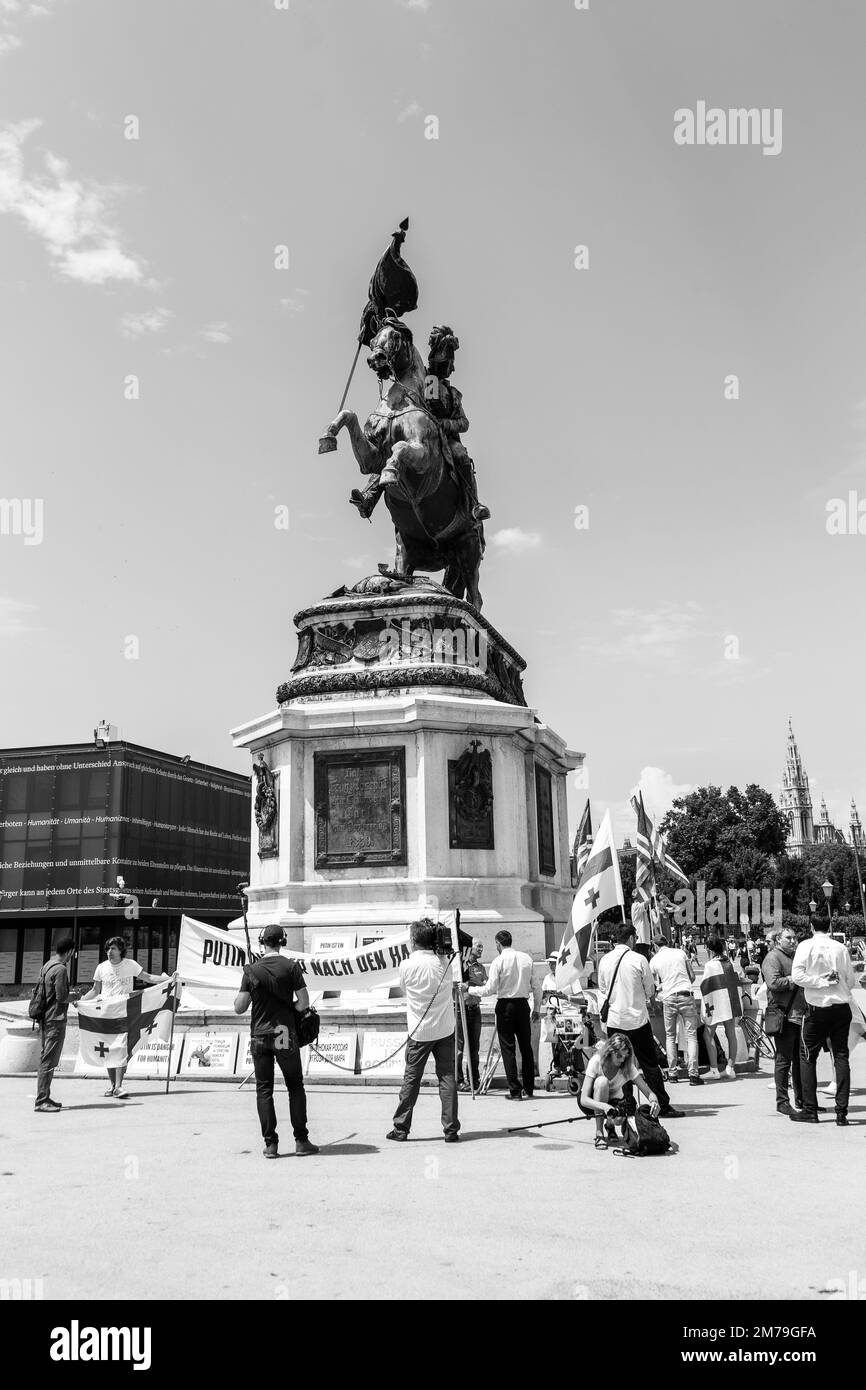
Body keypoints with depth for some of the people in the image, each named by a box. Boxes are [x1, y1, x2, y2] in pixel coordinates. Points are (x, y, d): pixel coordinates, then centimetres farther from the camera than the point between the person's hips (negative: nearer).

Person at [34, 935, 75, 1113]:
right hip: (55, 1020, -9)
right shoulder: (60, 969, -16)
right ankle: (41, 1101, -6)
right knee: (49, 1061, -7)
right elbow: (62, 997, -19)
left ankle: (44, 1097, 21)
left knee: (47, 1059, 15)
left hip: (45, 1018, 9)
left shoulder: (47, 965, 12)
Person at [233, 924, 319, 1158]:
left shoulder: (251, 970, -3)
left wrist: (239, 994, 16)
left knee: (264, 1090, 8)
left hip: (260, 1036, 1)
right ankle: (301, 1140, 10)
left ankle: (270, 1144, 6)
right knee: (295, 1087, 10)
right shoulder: (291, 967, -5)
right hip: (285, 1034, -1)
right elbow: (304, 1003, -8)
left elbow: (239, 1008, -3)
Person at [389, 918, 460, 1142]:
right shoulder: (445, 962, -3)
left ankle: (401, 1129, 13)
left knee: (411, 1079, 7)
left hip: (419, 1032, -1)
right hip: (445, 1030, 2)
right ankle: (451, 1129, 5)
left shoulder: (407, 965, -10)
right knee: (447, 1078, 5)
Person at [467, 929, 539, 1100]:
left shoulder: (499, 961, -10)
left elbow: (490, 989, -11)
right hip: (523, 1004, 4)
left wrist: (469, 989, 1)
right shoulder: (526, 958, 4)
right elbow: (534, 985, 6)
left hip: (505, 1005, -4)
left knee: (508, 1048, 1)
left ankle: (515, 1091, 0)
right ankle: (529, 1089, 17)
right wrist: (535, 1007, 14)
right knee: (526, 1047, 12)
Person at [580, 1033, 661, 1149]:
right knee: (602, 1081, -34)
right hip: (593, 1103, -3)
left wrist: (654, 1101, -44)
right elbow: (583, 1100, -32)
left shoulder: (628, 1066, -19)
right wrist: (604, 1106, -51)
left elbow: (648, 1092, -19)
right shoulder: (596, 1061, -27)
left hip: (614, 1101, 3)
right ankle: (599, 1133, -24)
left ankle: (610, 1124, 7)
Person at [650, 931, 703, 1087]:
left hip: (668, 998, 0)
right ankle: (693, 1074, -7)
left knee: (670, 1036, 13)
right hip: (687, 995, 0)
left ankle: (672, 1072, 10)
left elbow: (657, 986, 8)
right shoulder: (680, 952, 8)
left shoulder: (654, 960, 5)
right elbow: (692, 976, 12)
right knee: (691, 1035, 0)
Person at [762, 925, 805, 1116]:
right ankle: (782, 1102, 2)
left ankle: (802, 1100, 24)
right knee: (784, 1059, -4)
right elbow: (773, 983, -21)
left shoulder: (796, 957, 21)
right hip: (784, 1016, -8)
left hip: (800, 1015, 8)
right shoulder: (772, 957, -7)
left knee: (800, 1059, 14)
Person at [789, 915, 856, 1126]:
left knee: (808, 1057, 8)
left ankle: (810, 1110, 8)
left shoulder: (806, 946, -7)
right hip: (842, 1006, 3)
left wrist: (821, 981, -11)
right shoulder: (841, 948, 0)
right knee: (841, 1057, 8)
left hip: (818, 1008, -2)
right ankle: (842, 1112, 5)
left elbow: (797, 976, -17)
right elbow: (851, 981, 5)